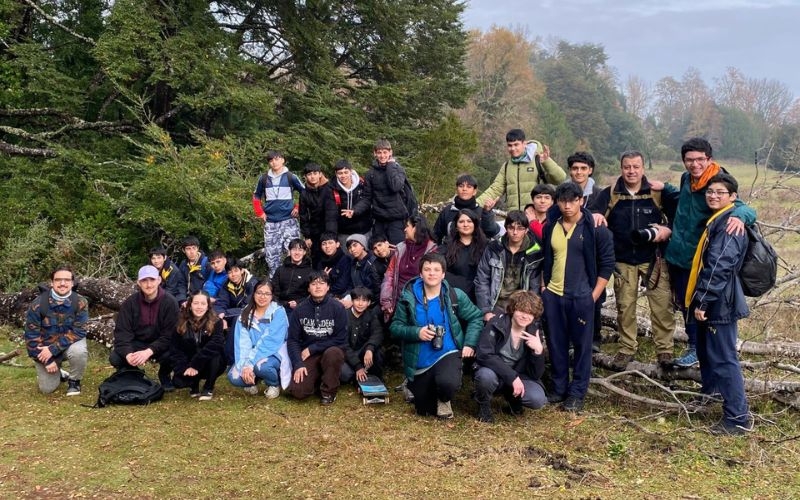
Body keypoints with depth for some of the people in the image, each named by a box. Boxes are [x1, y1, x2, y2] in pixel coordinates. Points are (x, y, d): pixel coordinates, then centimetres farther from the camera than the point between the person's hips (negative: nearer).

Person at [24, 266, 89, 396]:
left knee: (78, 352, -35)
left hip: (70, 343, -1)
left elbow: (78, 332, -19)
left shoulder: (80, 302, -17)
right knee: (47, 388, -6)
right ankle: (57, 373, 31)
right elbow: (31, 335, -12)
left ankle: (74, 380, -5)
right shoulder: (38, 304, -16)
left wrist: (53, 350, -27)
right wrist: (47, 361, -16)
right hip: (45, 348, 1)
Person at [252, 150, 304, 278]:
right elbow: (256, 196, 22)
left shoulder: (291, 177, 1)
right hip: (270, 223, 3)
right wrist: (260, 213, 11)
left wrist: (298, 208, 1)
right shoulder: (264, 178, 9)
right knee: (271, 254, 4)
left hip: (288, 221, -3)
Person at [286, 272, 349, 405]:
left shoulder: (337, 308, -9)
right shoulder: (300, 310, -2)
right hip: (307, 356, 2)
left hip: (331, 350, -1)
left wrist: (312, 348, -13)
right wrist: (298, 364, -14)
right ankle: (317, 378, 15)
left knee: (332, 354, -37)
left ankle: (328, 391, -11)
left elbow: (341, 340, -10)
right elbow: (293, 340, 0)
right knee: (297, 391, -19)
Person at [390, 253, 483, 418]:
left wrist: (470, 344, -8)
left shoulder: (455, 296, -6)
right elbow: (395, 327, -5)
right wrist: (416, 332, -23)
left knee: (448, 383, -36)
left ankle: (444, 399, 2)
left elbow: (476, 317, 4)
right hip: (420, 362, 2)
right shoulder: (408, 297, -8)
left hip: (447, 354, -1)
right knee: (424, 410, 14)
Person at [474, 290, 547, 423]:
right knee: (486, 375, -38)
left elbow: (536, 375, -6)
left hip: (519, 377, 3)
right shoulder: (496, 324, -15)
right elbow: (484, 355, -28)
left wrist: (539, 350, -24)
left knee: (537, 399, -25)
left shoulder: (534, 333, -5)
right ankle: (484, 405, -3)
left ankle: (512, 396, 11)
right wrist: (512, 376, -31)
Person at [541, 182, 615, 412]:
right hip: (552, 295, 4)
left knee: (582, 345, 3)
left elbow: (607, 263, -5)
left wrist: (594, 295, -9)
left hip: (581, 297, -4)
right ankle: (559, 388, 24)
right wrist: (543, 286, 9)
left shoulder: (596, 228, -7)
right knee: (556, 344, 10)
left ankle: (577, 393, 14)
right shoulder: (550, 227, 6)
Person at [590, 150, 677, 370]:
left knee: (662, 305, -4)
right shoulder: (609, 194, 4)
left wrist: (667, 230, -14)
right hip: (623, 261, 1)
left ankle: (664, 349, 11)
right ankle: (627, 349, 21)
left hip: (653, 259, -1)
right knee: (624, 306, 8)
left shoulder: (658, 193, 2)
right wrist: (596, 216, -23)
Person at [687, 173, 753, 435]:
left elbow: (718, 267, -24)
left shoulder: (729, 225, -18)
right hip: (710, 301, 10)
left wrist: (702, 300, -23)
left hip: (719, 303, -10)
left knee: (723, 359, -7)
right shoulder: (716, 220, 14)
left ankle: (738, 418, 0)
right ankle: (709, 394, 41)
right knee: (706, 352, 23)